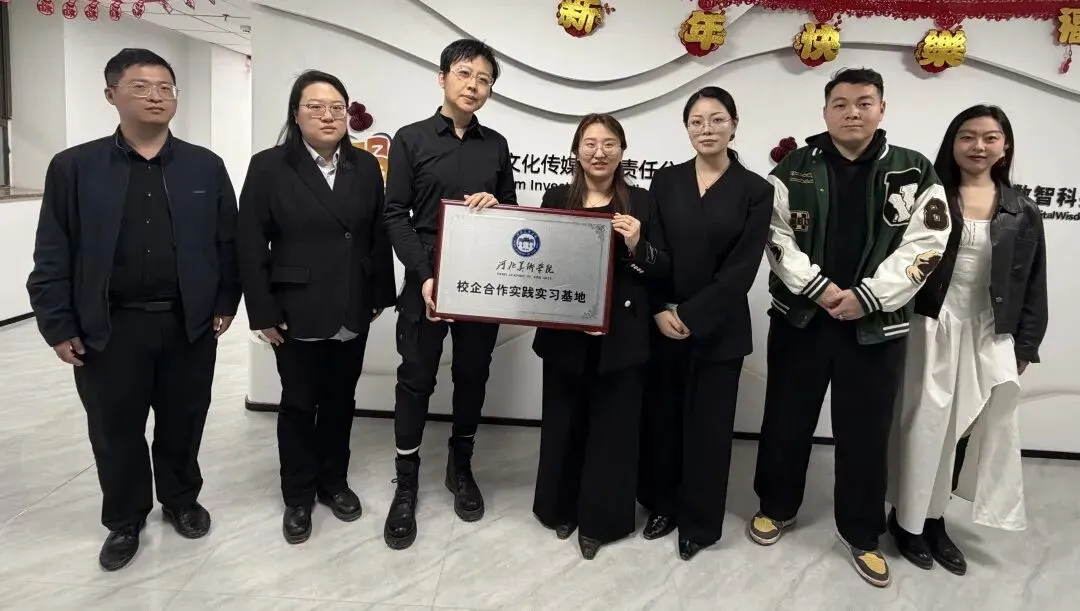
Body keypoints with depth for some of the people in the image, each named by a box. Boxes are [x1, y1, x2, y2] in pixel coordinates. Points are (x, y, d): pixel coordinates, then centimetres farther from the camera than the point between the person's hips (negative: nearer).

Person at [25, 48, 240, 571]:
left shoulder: (205, 166, 3)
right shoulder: (73, 167, -1)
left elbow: (228, 241, 6)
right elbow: (53, 254, -1)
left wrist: (226, 302, 1)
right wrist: (58, 325, -4)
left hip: (190, 325, 1)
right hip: (109, 328, 0)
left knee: (182, 424, 14)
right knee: (115, 430, 11)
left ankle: (181, 501, 37)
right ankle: (124, 520, 32)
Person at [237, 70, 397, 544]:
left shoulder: (365, 166, 5)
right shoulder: (269, 167, -6)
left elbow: (379, 235, 7)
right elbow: (251, 246, -7)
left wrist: (380, 295, 5)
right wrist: (263, 312, -10)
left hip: (352, 313, 3)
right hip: (297, 313, -3)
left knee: (340, 401, 15)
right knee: (298, 404, 9)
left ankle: (334, 482, 33)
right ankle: (298, 496, 25)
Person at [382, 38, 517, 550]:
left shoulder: (496, 145, 10)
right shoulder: (411, 139, 0)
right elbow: (396, 215, -5)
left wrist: (496, 206, -11)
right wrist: (423, 276, -16)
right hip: (427, 280, -3)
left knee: (473, 376, 12)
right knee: (416, 379, 3)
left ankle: (460, 467, 30)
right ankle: (406, 484, 17)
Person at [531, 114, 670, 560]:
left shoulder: (641, 202, 2)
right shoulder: (556, 198, 4)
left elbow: (664, 269, 1)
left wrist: (637, 246, -17)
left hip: (620, 335, -1)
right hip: (566, 332, 1)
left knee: (612, 428, 6)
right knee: (563, 424, 12)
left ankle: (600, 518, 24)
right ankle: (562, 508, 33)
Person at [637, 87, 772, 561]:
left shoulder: (755, 190, -2)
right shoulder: (665, 182, 5)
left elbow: (743, 267, -9)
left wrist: (691, 316, -14)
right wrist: (661, 310, -12)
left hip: (719, 329, -2)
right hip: (663, 324, 2)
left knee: (709, 423, 7)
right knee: (661, 416, 9)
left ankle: (699, 522, 24)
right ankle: (662, 505, 30)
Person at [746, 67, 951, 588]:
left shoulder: (915, 173, 1)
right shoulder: (794, 169, 1)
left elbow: (923, 246, -5)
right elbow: (777, 237, -3)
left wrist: (866, 297, -14)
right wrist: (820, 287, -14)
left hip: (875, 324, 0)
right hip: (800, 316, 1)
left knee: (866, 433, 8)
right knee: (786, 421, 11)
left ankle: (861, 534, 26)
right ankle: (776, 507, 33)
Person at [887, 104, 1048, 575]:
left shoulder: (1023, 213, 6)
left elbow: (1032, 287, 8)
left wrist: (1024, 346, 4)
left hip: (990, 337, 3)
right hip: (932, 330, -3)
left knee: (971, 429, 6)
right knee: (926, 425, 4)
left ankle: (934, 519, 23)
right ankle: (907, 519, 22)